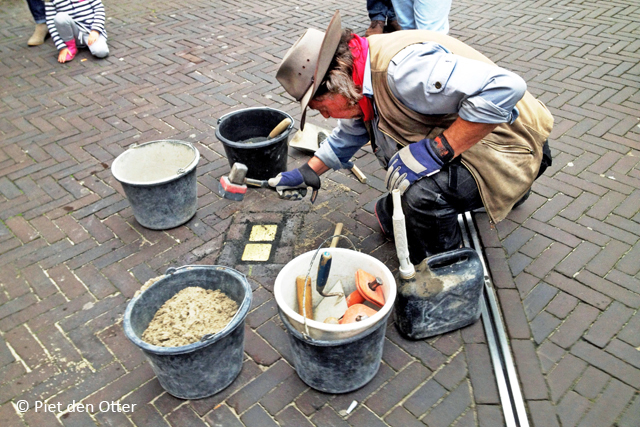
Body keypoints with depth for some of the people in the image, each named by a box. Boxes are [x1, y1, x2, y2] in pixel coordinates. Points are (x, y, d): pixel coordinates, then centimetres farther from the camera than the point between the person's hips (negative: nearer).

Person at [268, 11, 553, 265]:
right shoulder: (364, 76, 0)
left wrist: (434, 151, -35)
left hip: (504, 147, -9)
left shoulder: (402, 67, -32)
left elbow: (504, 88, -38)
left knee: (423, 192, -31)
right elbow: (349, 134, 20)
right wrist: (307, 173, 19)